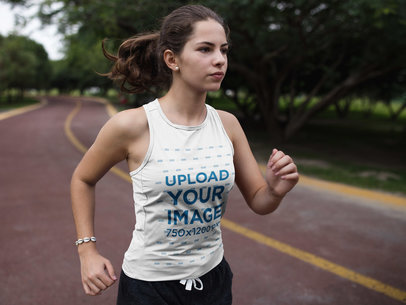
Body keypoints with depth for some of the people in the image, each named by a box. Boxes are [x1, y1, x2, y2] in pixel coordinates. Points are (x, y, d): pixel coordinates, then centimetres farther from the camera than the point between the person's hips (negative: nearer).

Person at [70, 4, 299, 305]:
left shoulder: (227, 124, -6)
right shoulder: (132, 126, -18)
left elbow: (258, 203, 1)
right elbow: (83, 179, 0)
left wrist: (275, 190, -20)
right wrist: (87, 250, -5)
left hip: (214, 279, 4)